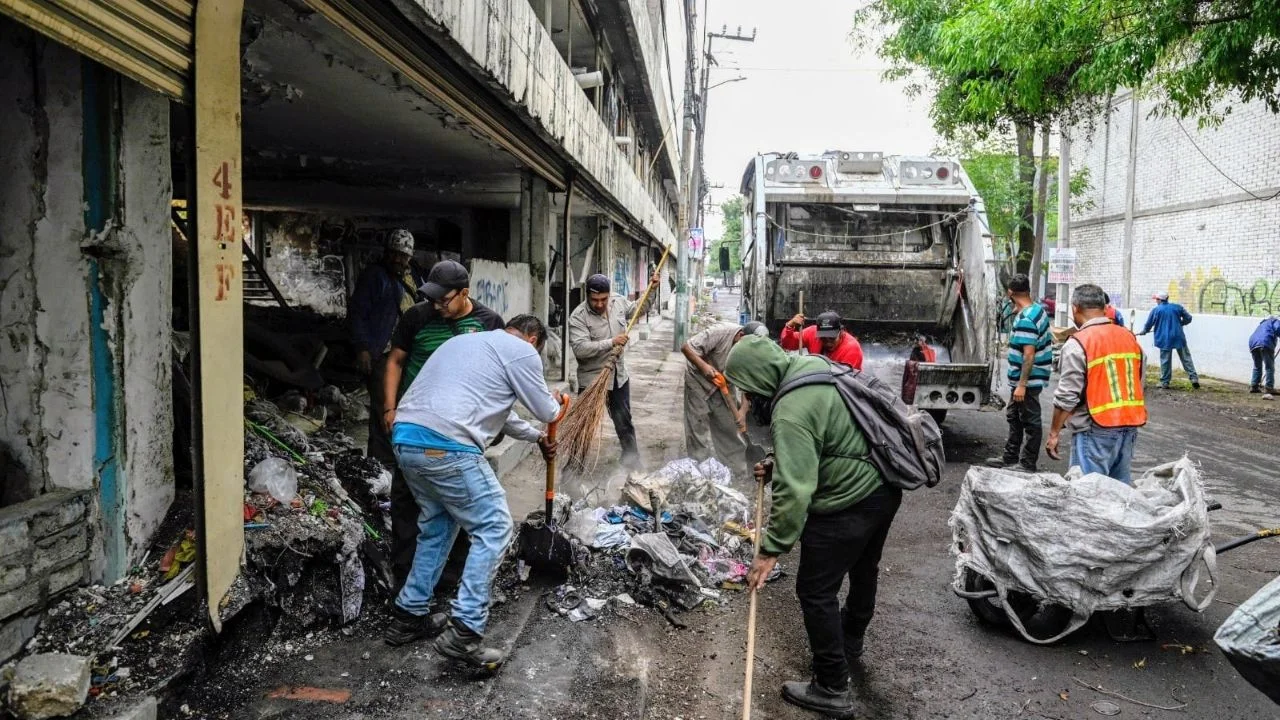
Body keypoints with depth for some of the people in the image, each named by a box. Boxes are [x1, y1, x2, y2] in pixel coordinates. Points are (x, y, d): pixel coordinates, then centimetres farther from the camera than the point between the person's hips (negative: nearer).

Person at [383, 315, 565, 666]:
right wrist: (556, 401, 35)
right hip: (444, 446, -9)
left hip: (406, 438, 9)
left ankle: (409, 615, 29)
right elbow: (546, 412, 11)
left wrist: (537, 437, 49)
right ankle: (463, 632, -5)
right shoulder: (522, 351, 4)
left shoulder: (465, 341, 30)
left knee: (437, 525, 24)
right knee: (494, 528, 0)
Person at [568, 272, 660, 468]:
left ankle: (632, 462, 35)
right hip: (591, 379, -5)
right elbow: (580, 348, -29)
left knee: (624, 422, 18)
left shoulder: (618, 302, -2)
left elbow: (639, 309, 19)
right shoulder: (578, 316, -19)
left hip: (618, 376, 5)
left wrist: (652, 289, 8)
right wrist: (611, 343, -31)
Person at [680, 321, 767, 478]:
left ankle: (740, 475, 16)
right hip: (698, 380, -4)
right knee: (698, 430, 0)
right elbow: (686, 347, -27)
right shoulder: (720, 332, -32)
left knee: (731, 429, 5)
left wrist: (742, 411, -27)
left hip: (723, 384, 4)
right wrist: (704, 366, -41)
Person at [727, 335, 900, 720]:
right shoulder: (812, 365, 1)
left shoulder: (790, 413, -27)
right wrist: (778, 461, 9)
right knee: (863, 570, 28)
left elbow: (794, 490, -28)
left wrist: (772, 549, -20)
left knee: (816, 591, 3)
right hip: (884, 486, 10)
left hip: (848, 505, -10)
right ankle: (850, 642, 53)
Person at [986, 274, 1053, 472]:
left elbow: (1029, 354, -26)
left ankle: (1028, 464, 11)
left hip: (1027, 380, -10)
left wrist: (1022, 385, -25)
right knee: (1014, 417, 20)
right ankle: (1011, 458, 30)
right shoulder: (1038, 308, 7)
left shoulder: (1025, 319, -24)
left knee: (1030, 422, 1)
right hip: (1022, 379, 10)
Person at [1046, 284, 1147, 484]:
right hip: (1130, 426, 7)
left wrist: (1054, 433, -7)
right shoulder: (1129, 337, 9)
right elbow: (1138, 384, 17)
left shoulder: (1077, 344, -13)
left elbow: (1067, 396, -15)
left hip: (1096, 431, -7)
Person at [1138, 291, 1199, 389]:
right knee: (1186, 358, 9)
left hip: (1165, 339, -2)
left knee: (1165, 360, 3)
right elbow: (1188, 318, 10)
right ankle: (1194, 378, 4)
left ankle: (1165, 383, 6)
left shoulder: (1156, 310, -2)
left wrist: (1144, 331, 23)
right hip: (1179, 337, 2)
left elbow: (1149, 324, 4)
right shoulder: (1177, 307, 5)